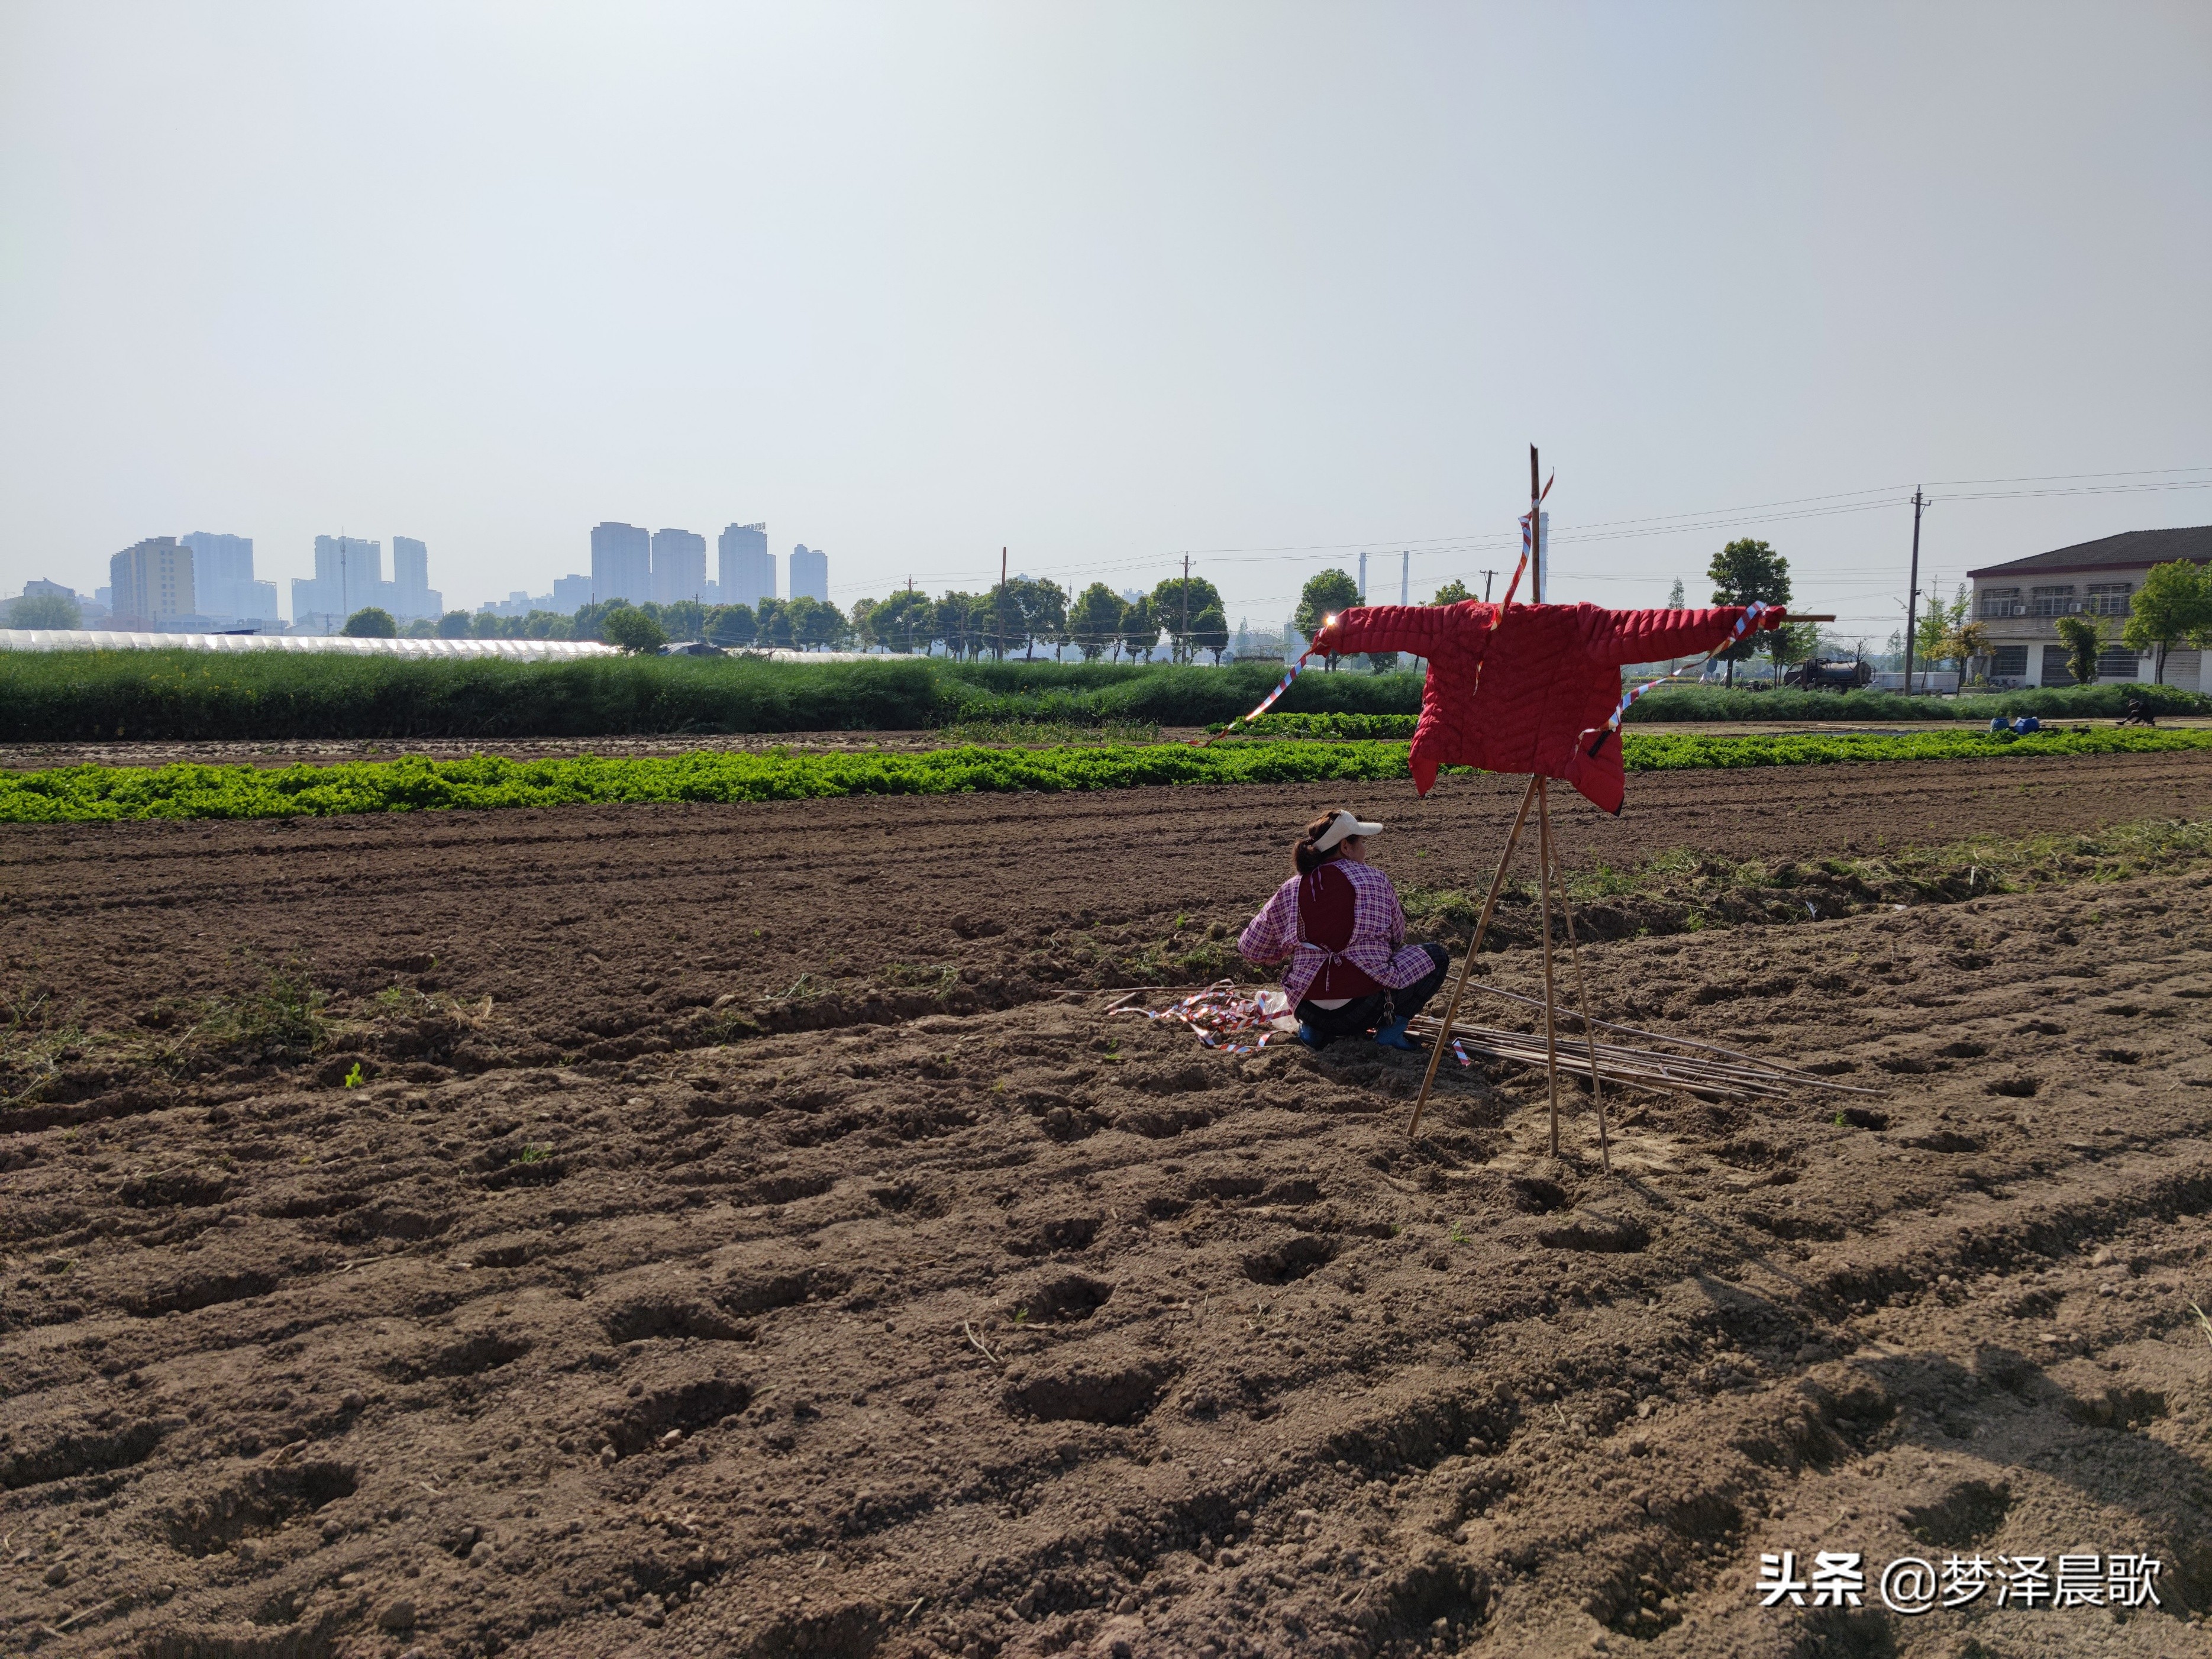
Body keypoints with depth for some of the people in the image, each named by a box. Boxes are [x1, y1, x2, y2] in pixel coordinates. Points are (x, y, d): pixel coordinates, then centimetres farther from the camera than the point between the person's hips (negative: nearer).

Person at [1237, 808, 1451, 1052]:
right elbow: (1397, 938, 11)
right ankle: (1391, 1028, 3)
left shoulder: (1290, 890, 5)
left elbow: (1249, 948, 10)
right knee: (1436, 956, 16)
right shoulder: (1374, 879, -1)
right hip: (1366, 1008, -4)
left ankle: (1314, 1029, 14)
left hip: (1307, 1010, 4)